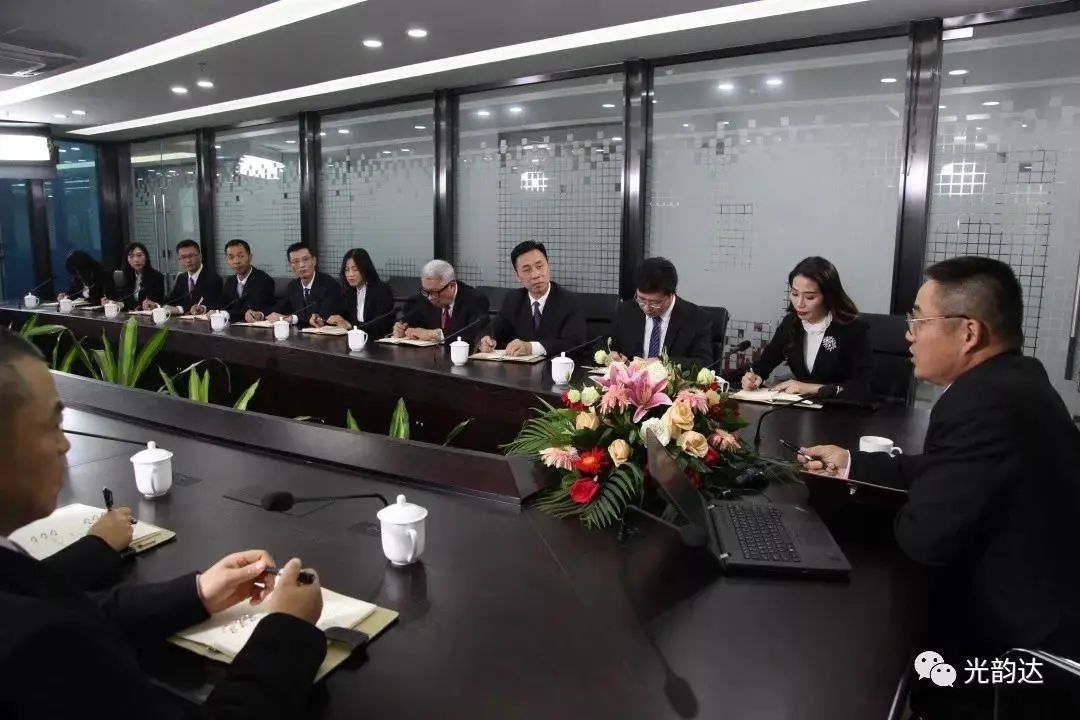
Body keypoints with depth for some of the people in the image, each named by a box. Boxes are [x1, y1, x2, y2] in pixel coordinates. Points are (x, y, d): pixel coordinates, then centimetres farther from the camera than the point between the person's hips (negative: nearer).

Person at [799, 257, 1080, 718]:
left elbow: (924, 538, -26)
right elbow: (940, 472, 11)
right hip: (1042, 607, 8)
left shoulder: (984, 402, -30)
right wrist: (851, 463, 15)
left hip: (1020, 643, -8)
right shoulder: (1014, 378, 2)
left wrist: (900, 508, -5)